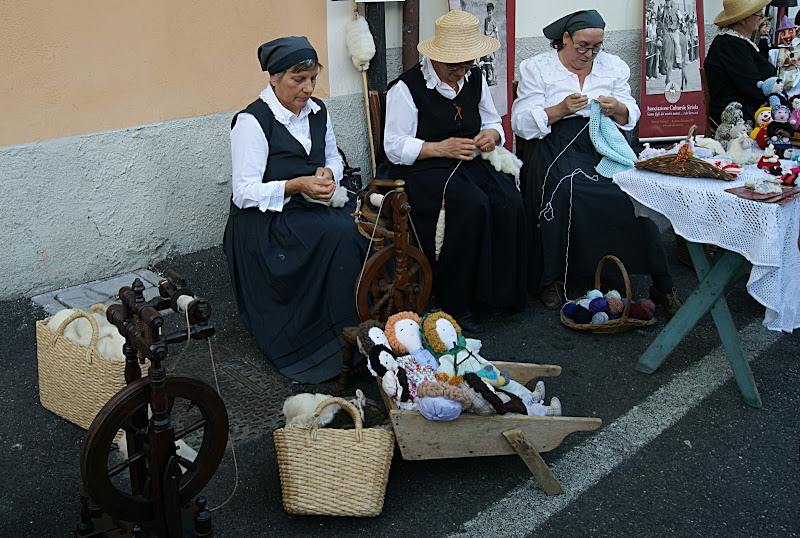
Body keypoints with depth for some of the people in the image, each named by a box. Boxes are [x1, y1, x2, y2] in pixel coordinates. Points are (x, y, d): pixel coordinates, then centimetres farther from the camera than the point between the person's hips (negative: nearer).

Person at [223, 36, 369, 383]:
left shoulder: (317, 111, 11)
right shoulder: (252, 122, -11)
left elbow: (334, 158, 24)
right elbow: (244, 192, -15)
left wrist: (329, 173, -1)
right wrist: (295, 186, -25)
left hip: (311, 207, 7)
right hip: (264, 220, -7)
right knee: (339, 233, -31)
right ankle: (344, 338, -23)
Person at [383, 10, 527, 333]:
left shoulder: (475, 79, 12)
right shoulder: (407, 87, -6)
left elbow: (493, 122, 23)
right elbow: (395, 146, -9)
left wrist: (491, 135, -2)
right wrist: (440, 148, -20)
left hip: (469, 161, 6)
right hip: (421, 169, -6)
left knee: (509, 203, -24)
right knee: (472, 205, -33)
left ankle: (498, 293, -9)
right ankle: (455, 303, -20)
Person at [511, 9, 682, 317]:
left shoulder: (613, 67, 18)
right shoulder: (537, 68, 8)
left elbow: (631, 117, 16)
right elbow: (521, 123, -2)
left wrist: (617, 109, -7)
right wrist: (560, 110, -16)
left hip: (604, 142, 3)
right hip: (555, 147, -2)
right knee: (563, 189, -35)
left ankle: (661, 284, -19)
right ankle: (550, 278, -19)